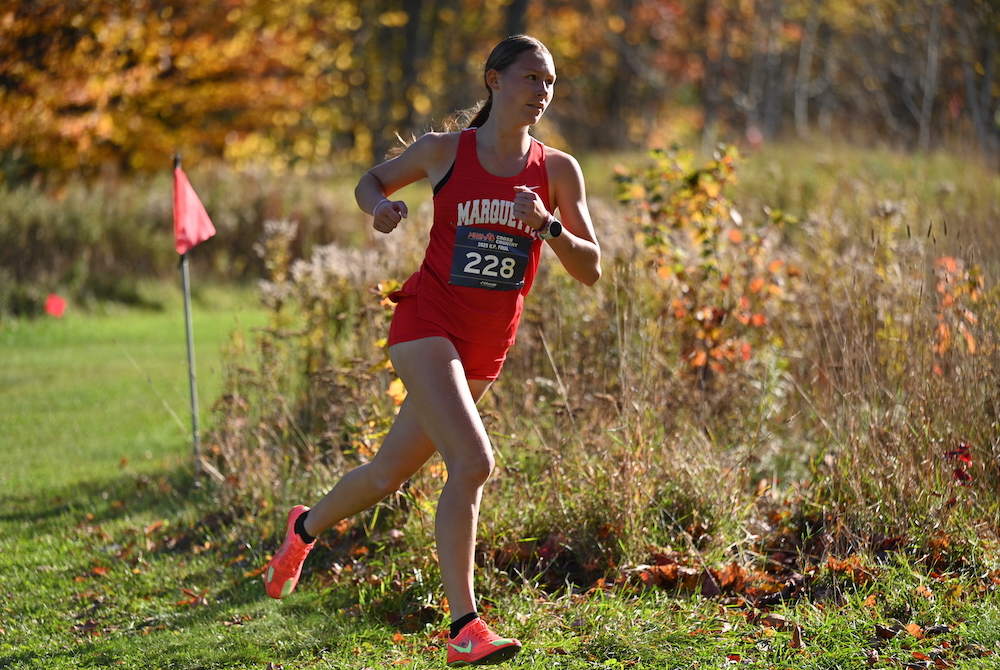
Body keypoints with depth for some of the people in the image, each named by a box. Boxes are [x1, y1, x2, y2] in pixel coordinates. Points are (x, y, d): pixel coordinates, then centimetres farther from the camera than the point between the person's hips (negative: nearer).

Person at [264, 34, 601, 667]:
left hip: (486, 349, 4)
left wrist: (547, 227, -20)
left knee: (390, 475, 16)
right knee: (473, 462, -24)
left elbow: (591, 269, -2)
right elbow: (372, 180, 14)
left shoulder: (558, 170, 0)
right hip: (427, 323, -4)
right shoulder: (444, 151, -3)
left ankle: (307, 527, 48)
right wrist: (380, 206, -9)